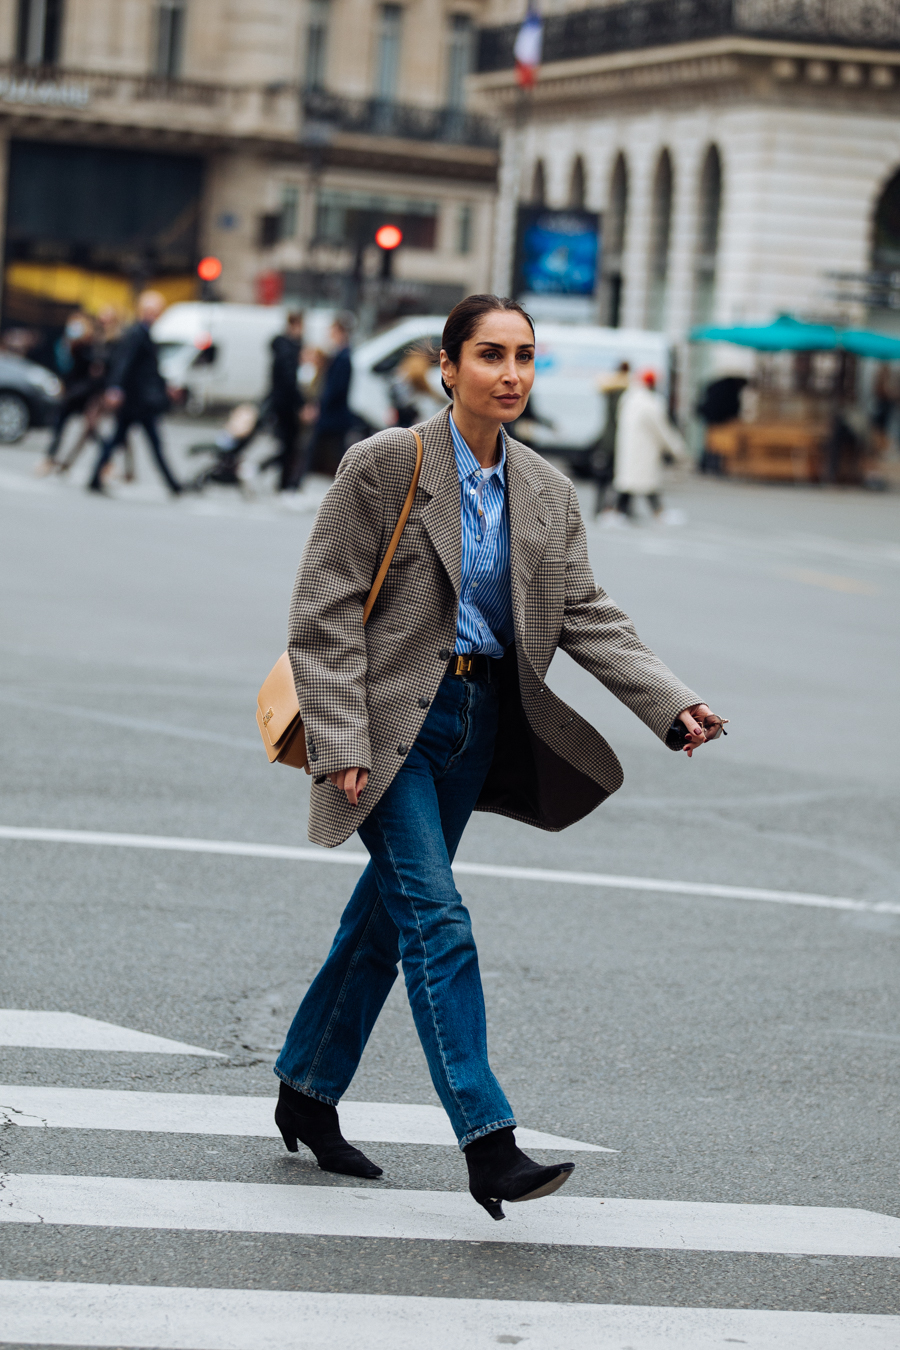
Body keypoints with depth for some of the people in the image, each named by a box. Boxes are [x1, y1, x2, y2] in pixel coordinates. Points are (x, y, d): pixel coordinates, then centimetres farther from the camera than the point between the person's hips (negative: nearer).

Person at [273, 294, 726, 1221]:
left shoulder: (542, 491, 8)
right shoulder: (384, 465, -10)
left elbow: (588, 617, 7)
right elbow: (324, 611, -9)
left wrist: (672, 705, -6)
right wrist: (340, 743, -16)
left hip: (476, 719, 6)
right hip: (391, 717, -6)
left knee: (388, 912, 14)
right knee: (436, 918, -14)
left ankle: (306, 1098, 30)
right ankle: (488, 1148, -17)